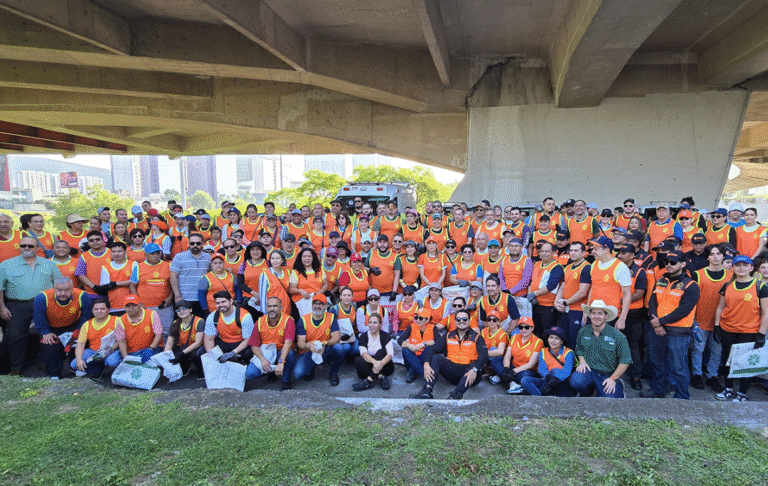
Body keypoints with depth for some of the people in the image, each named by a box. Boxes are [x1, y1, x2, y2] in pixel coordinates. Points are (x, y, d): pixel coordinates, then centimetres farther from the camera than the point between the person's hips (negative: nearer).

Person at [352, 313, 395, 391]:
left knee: (381, 352, -29)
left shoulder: (385, 336, -2)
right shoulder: (363, 336, 1)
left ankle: (369, 381, -35)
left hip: (384, 366, -1)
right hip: (370, 366, 1)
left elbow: (390, 354, -18)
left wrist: (381, 363, -40)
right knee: (358, 360, -27)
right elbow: (363, 353, -18)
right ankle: (381, 378, -32)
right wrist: (374, 362, -40)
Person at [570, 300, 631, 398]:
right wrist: (582, 362, 1)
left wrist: (613, 378, -7)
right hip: (588, 370, 1)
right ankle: (587, 392, 7)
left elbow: (625, 360, -1)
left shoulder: (618, 336, -5)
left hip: (608, 375, -1)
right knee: (576, 382, -33)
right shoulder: (583, 332, 5)